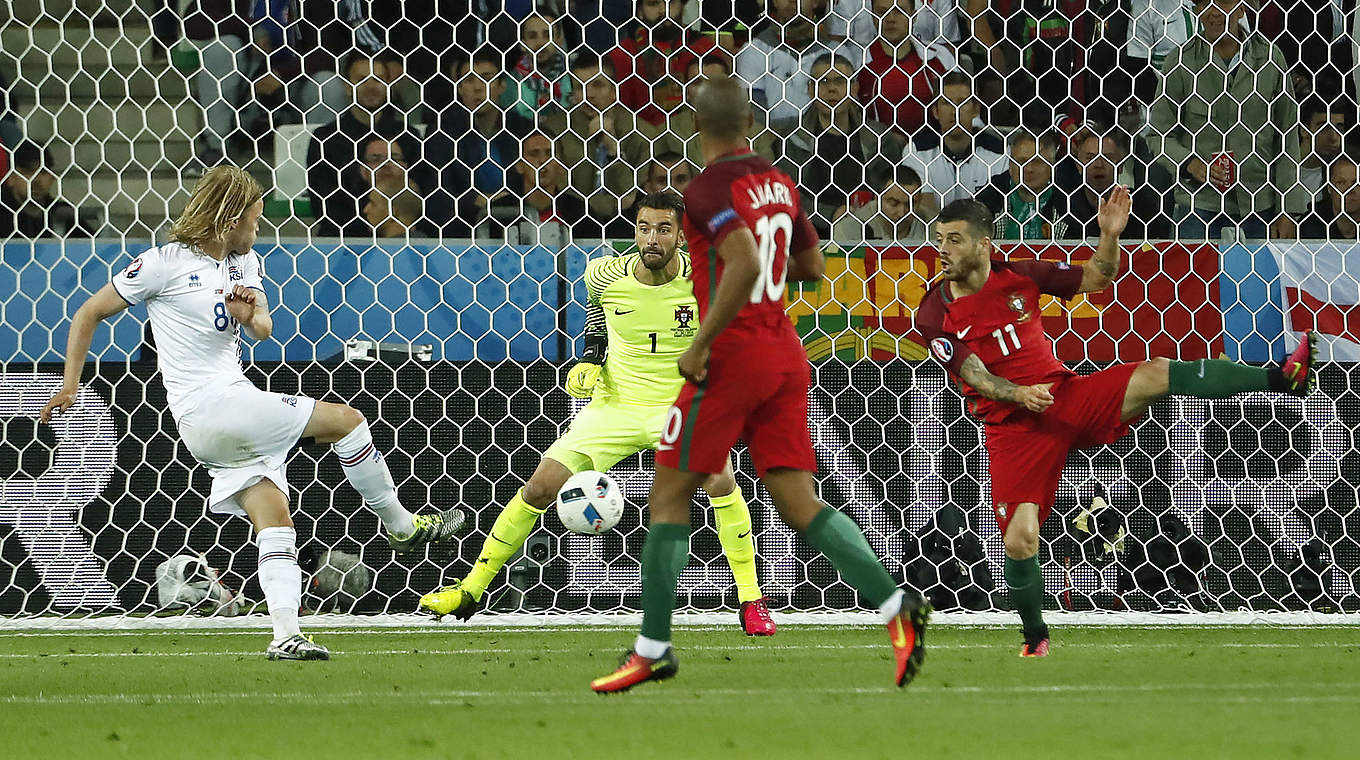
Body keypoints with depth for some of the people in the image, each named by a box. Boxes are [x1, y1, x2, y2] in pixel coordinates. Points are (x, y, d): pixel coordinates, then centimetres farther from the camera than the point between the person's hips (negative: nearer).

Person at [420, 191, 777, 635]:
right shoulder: (607, 276, -10)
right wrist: (591, 358, 3)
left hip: (680, 404, -2)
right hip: (615, 404, 2)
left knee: (721, 481, -28)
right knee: (539, 488, -6)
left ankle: (751, 601, -12)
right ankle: (470, 590, 9)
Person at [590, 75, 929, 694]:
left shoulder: (710, 189, -13)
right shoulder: (779, 183, 11)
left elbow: (745, 263, -27)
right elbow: (812, 266, 22)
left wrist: (701, 343, -21)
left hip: (731, 358, -7)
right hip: (785, 358, 7)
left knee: (669, 496, 5)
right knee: (800, 505, 2)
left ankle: (652, 649, 6)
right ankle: (896, 607, -17)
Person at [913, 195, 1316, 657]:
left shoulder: (1018, 276, 2)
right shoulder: (935, 316, -6)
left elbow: (1095, 280, 11)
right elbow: (975, 375, -16)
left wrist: (1110, 236, -8)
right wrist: (1019, 394, -35)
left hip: (1066, 397, 2)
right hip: (1013, 428, -2)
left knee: (1158, 375, -19)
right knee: (1020, 541, -15)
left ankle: (1282, 379, -24)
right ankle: (1036, 638, 9)